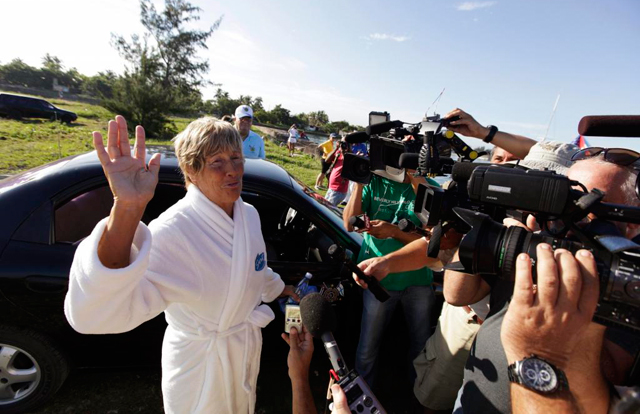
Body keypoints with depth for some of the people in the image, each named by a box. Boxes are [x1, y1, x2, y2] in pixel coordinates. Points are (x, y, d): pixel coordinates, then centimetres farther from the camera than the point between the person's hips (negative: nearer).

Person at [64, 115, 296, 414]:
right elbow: (91, 314, -46)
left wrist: (279, 289, 22)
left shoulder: (249, 214, -10)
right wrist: (127, 208, -57)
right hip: (200, 366, -5)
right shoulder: (172, 231, -33)